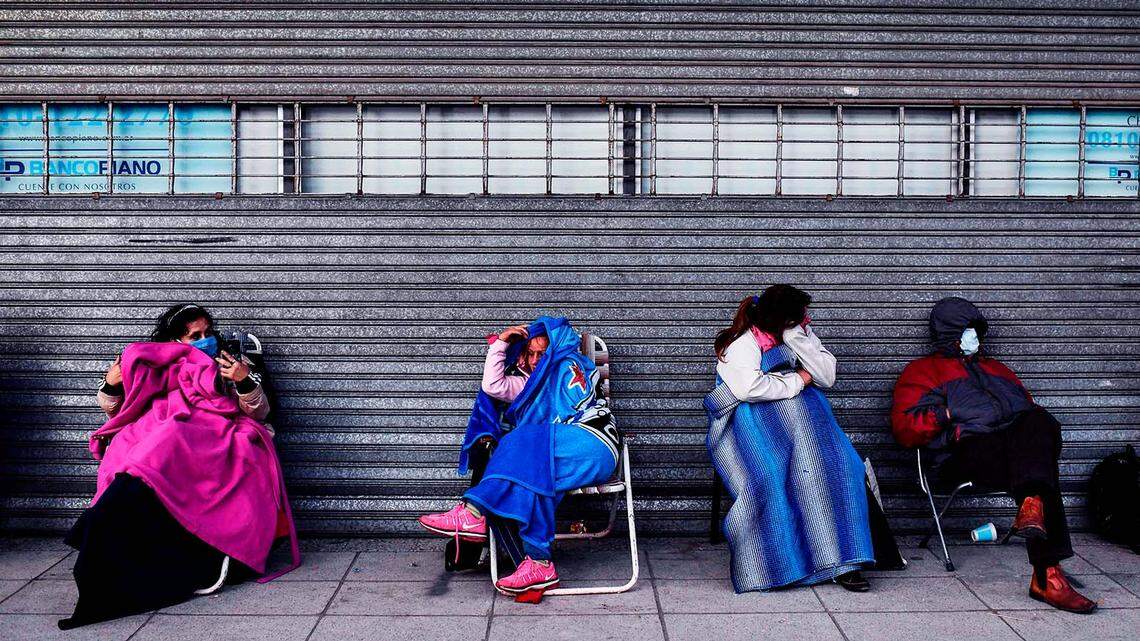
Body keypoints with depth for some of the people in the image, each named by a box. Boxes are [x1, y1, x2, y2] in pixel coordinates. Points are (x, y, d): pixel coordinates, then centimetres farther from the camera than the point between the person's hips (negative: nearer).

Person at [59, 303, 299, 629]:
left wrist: (245, 383, -5)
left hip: (213, 439, -3)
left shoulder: (231, 365, 28)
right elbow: (115, 409, 32)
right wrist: (111, 385, 11)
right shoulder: (159, 367, 30)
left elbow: (259, 411, 15)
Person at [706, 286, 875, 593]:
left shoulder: (801, 335, 16)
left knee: (834, 465, -24)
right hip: (753, 422, -4)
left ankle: (842, 560, -24)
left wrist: (797, 337, -5)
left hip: (801, 417, 4)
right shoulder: (742, 345, -2)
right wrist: (798, 380, -8)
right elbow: (749, 388, -21)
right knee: (765, 475, -34)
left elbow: (827, 377, 5)